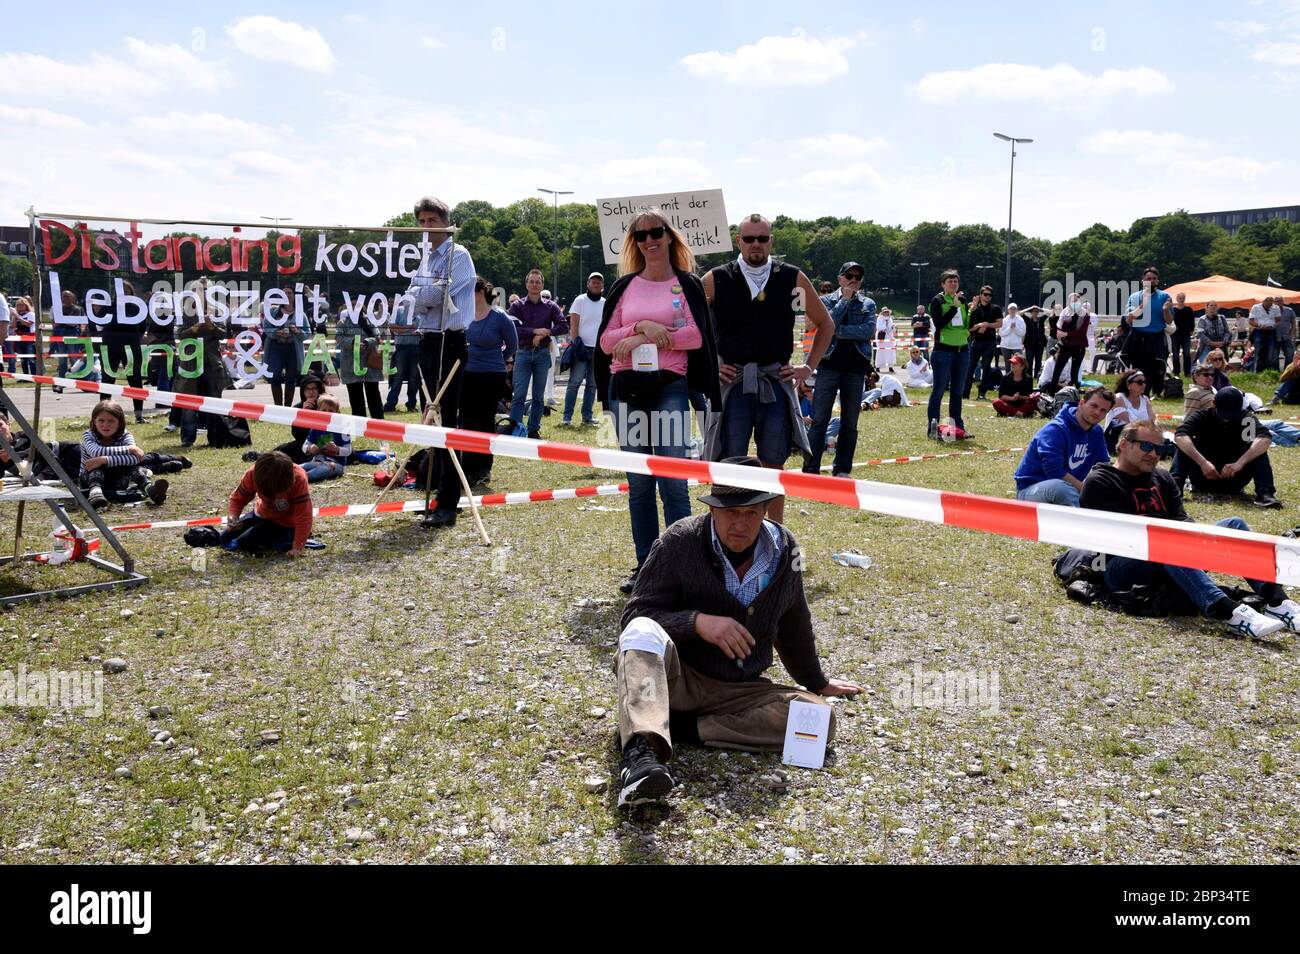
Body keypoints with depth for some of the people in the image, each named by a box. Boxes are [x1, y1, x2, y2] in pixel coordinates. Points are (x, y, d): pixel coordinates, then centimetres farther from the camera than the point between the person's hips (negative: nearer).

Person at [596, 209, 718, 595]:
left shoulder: (688, 284, 6)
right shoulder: (624, 286, 13)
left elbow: (697, 336, -6)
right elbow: (606, 341, 7)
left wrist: (640, 339, -10)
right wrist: (641, 326, -10)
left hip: (670, 388, -3)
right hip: (626, 389, 3)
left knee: (673, 480, -9)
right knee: (638, 483, 6)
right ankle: (645, 565, 13)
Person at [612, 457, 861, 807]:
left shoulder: (783, 549, 2)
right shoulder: (680, 542, -10)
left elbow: (794, 627, 19)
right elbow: (636, 617, -12)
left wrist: (817, 683, 30)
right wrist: (698, 622, -28)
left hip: (738, 691, 4)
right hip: (674, 678, -3)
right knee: (644, 632, -35)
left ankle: (679, 728, -25)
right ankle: (641, 749, -56)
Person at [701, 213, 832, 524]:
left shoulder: (793, 279, 4)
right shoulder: (716, 280, 1)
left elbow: (825, 324, 16)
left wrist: (808, 367, 8)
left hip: (777, 382, 1)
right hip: (731, 381, -1)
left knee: (774, 464, 6)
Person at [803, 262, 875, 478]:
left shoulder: (868, 304, 11)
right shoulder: (826, 301, 8)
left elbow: (868, 331, -7)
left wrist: (837, 330, -10)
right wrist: (845, 299, -7)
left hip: (856, 369, 2)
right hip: (829, 365, -2)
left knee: (850, 424, 7)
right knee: (819, 420, -6)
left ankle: (842, 470, 16)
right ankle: (810, 470, -5)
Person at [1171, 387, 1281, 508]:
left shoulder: (1246, 418, -7)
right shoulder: (1202, 416, -9)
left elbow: (1265, 438, -27)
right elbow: (1180, 435, -30)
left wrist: (1240, 463, -42)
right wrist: (1203, 462, -42)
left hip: (1233, 481, 1)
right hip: (1203, 477, -1)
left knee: (1257, 447, -19)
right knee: (1186, 444, -23)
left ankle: (1264, 493, -31)